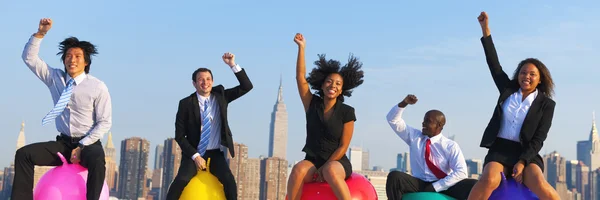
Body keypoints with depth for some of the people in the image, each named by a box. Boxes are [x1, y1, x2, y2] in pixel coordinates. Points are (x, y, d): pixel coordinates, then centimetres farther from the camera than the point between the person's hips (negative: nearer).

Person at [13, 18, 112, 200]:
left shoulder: (98, 87, -8)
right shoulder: (55, 78, 5)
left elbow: (105, 122, -8)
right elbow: (29, 58, 3)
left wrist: (82, 147, -17)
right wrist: (40, 33, -11)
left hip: (88, 144, -4)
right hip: (63, 143, 4)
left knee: (97, 161, -38)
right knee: (24, 154, -16)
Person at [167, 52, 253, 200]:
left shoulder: (221, 96, 1)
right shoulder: (186, 103, -7)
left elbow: (247, 87, -5)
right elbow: (179, 135, -6)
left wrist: (233, 65, -16)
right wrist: (195, 156, -16)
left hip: (215, 153, 2)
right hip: (194, 152, -2)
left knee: (229, 181, -21)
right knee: (182, 179, -26)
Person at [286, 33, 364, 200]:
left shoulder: (347, 112, -3)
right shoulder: (313, 104, 5)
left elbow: (343, 146, -5)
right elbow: (300, 77, -3)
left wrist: (325, 167, -13)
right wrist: (301, 47, -6)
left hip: (337, 163, -2)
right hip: (312, 161, 2)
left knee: (331, 172, -38)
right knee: (298, 170, -33)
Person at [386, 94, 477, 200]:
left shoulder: (450, 146, 1)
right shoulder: (414, 136, 11)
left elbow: (461, 172, -9)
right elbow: (393, 119, 10)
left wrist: (435, 186, -16)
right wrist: (404, 103, -8)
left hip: (442, 188, -2)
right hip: (419, 185, 2)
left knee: (473, 185, -29)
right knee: (394, 176, -28)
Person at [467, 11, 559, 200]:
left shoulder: (546, 104, 6)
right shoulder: (508, 90, 13)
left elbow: (539, 138, -1)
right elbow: (494, 64, 11)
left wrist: (522, 162, -15)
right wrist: (485, 28, 10)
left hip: (526, 154, -1)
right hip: (499, 150, 1)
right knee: (489, 181, -32)